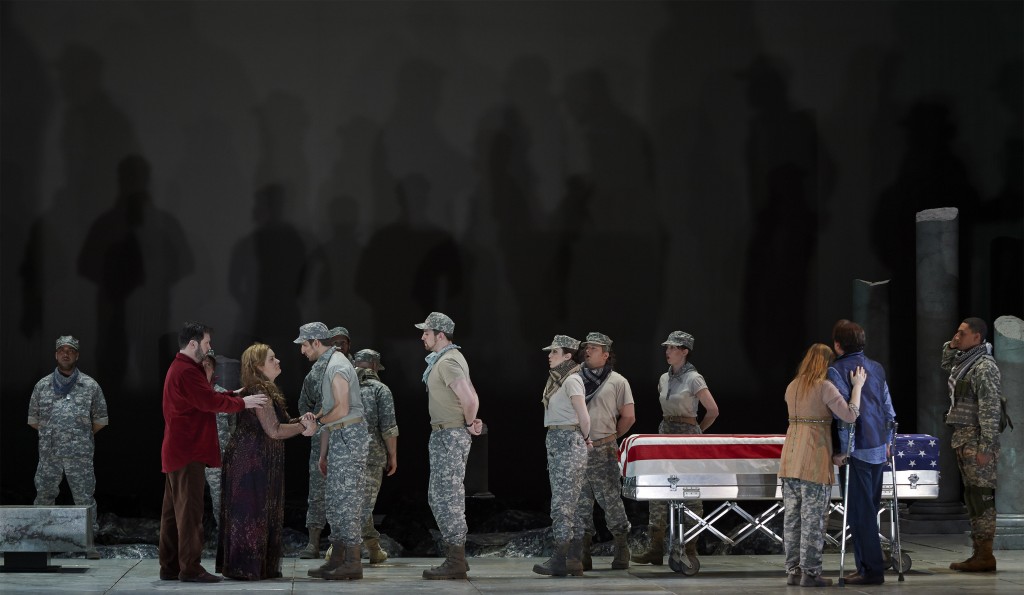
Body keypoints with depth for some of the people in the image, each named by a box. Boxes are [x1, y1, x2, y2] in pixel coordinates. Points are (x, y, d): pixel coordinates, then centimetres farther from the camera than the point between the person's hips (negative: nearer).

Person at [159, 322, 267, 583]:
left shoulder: (180, 368, 19)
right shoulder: (187, 372, -17)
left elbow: (205, 398, 18)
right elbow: (210, 402, -21)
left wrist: (232, 396, 7)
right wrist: (242, 402, -11)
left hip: (178, 451, 11)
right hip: (189, 452, -11)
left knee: (173, 510, 10)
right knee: (189, 511, -9)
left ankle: (170, 567, 13)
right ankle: (190, 569, -8)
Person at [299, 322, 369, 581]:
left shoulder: (337, 366, -13)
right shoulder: (327, 366, 19)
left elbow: (342, 409, -20)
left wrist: (317, 422, -5)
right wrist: (322, 453, 18)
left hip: (349, 435, -10)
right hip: (338, 437, 10)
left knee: (346, 498, -10)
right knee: (333, 499, 11)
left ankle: (353, 562, -10)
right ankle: (337, 558, 14)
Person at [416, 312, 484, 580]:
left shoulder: (447, 362, -18)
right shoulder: (449, 358, 16)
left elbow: (470, 399, -29)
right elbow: (470, 396, 24)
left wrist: (469, 423, -12)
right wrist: (470, 421, 11)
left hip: (450, 436, -11)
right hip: (444, 435, 11)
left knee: (447, 498, -8)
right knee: (439, 497, 15)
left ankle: (455, 562, -7)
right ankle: (456, 557, 18)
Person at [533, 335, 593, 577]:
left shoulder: (571, 380, -11)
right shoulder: (556, 379, 16)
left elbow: (583, 417, -14)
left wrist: (584, 439, 1)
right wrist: (584, 439, 15)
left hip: (569, 443, -10)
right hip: (555, 442, 10)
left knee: (562, 503, -10)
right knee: (569, 503, 10)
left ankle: (561, 559, -9)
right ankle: (574, 559, 13)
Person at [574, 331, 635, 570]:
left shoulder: (617, 381, 4)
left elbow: (628, 417, 5)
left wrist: (610, 436, 9)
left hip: (603, 452, -3)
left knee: (611, 500, -4)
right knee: (580, 503, 4)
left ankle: (621, 550, 5)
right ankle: (583, 555, 9)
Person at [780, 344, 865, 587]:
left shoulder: (792, 387, 13)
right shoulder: (824, 387, -9)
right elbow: (850, 415, -15)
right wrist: (857, 386, -6)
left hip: (791, 459, 7)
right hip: (814, 460, -7)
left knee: (792, 516, 9)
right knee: (813, 518, -2)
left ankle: (793, 570, 13)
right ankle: (810, 573, 0)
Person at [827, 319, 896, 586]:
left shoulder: (837, 370, -10)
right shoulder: (877, 368, 13)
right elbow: (888, 408, 16)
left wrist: (844, 451, -13)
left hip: (858, 451, -7)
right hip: (879, 449, 7)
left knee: (860, 511, -3)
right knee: (870, 509, 14)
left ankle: (871, 569, -3)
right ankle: (869, 566, 18)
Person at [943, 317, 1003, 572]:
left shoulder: (984, 366, -13)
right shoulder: (963, 361, 14)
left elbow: (990, 409, -18)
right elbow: (946, 365, 39)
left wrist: (985, 447, -22)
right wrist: (950, 346, 17)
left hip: (977, 438, -10)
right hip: (962, 437, 10)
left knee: (982, 498, -8)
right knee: (972, 498, 10)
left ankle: (986, 556, -8)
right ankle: (979, 552, 14)